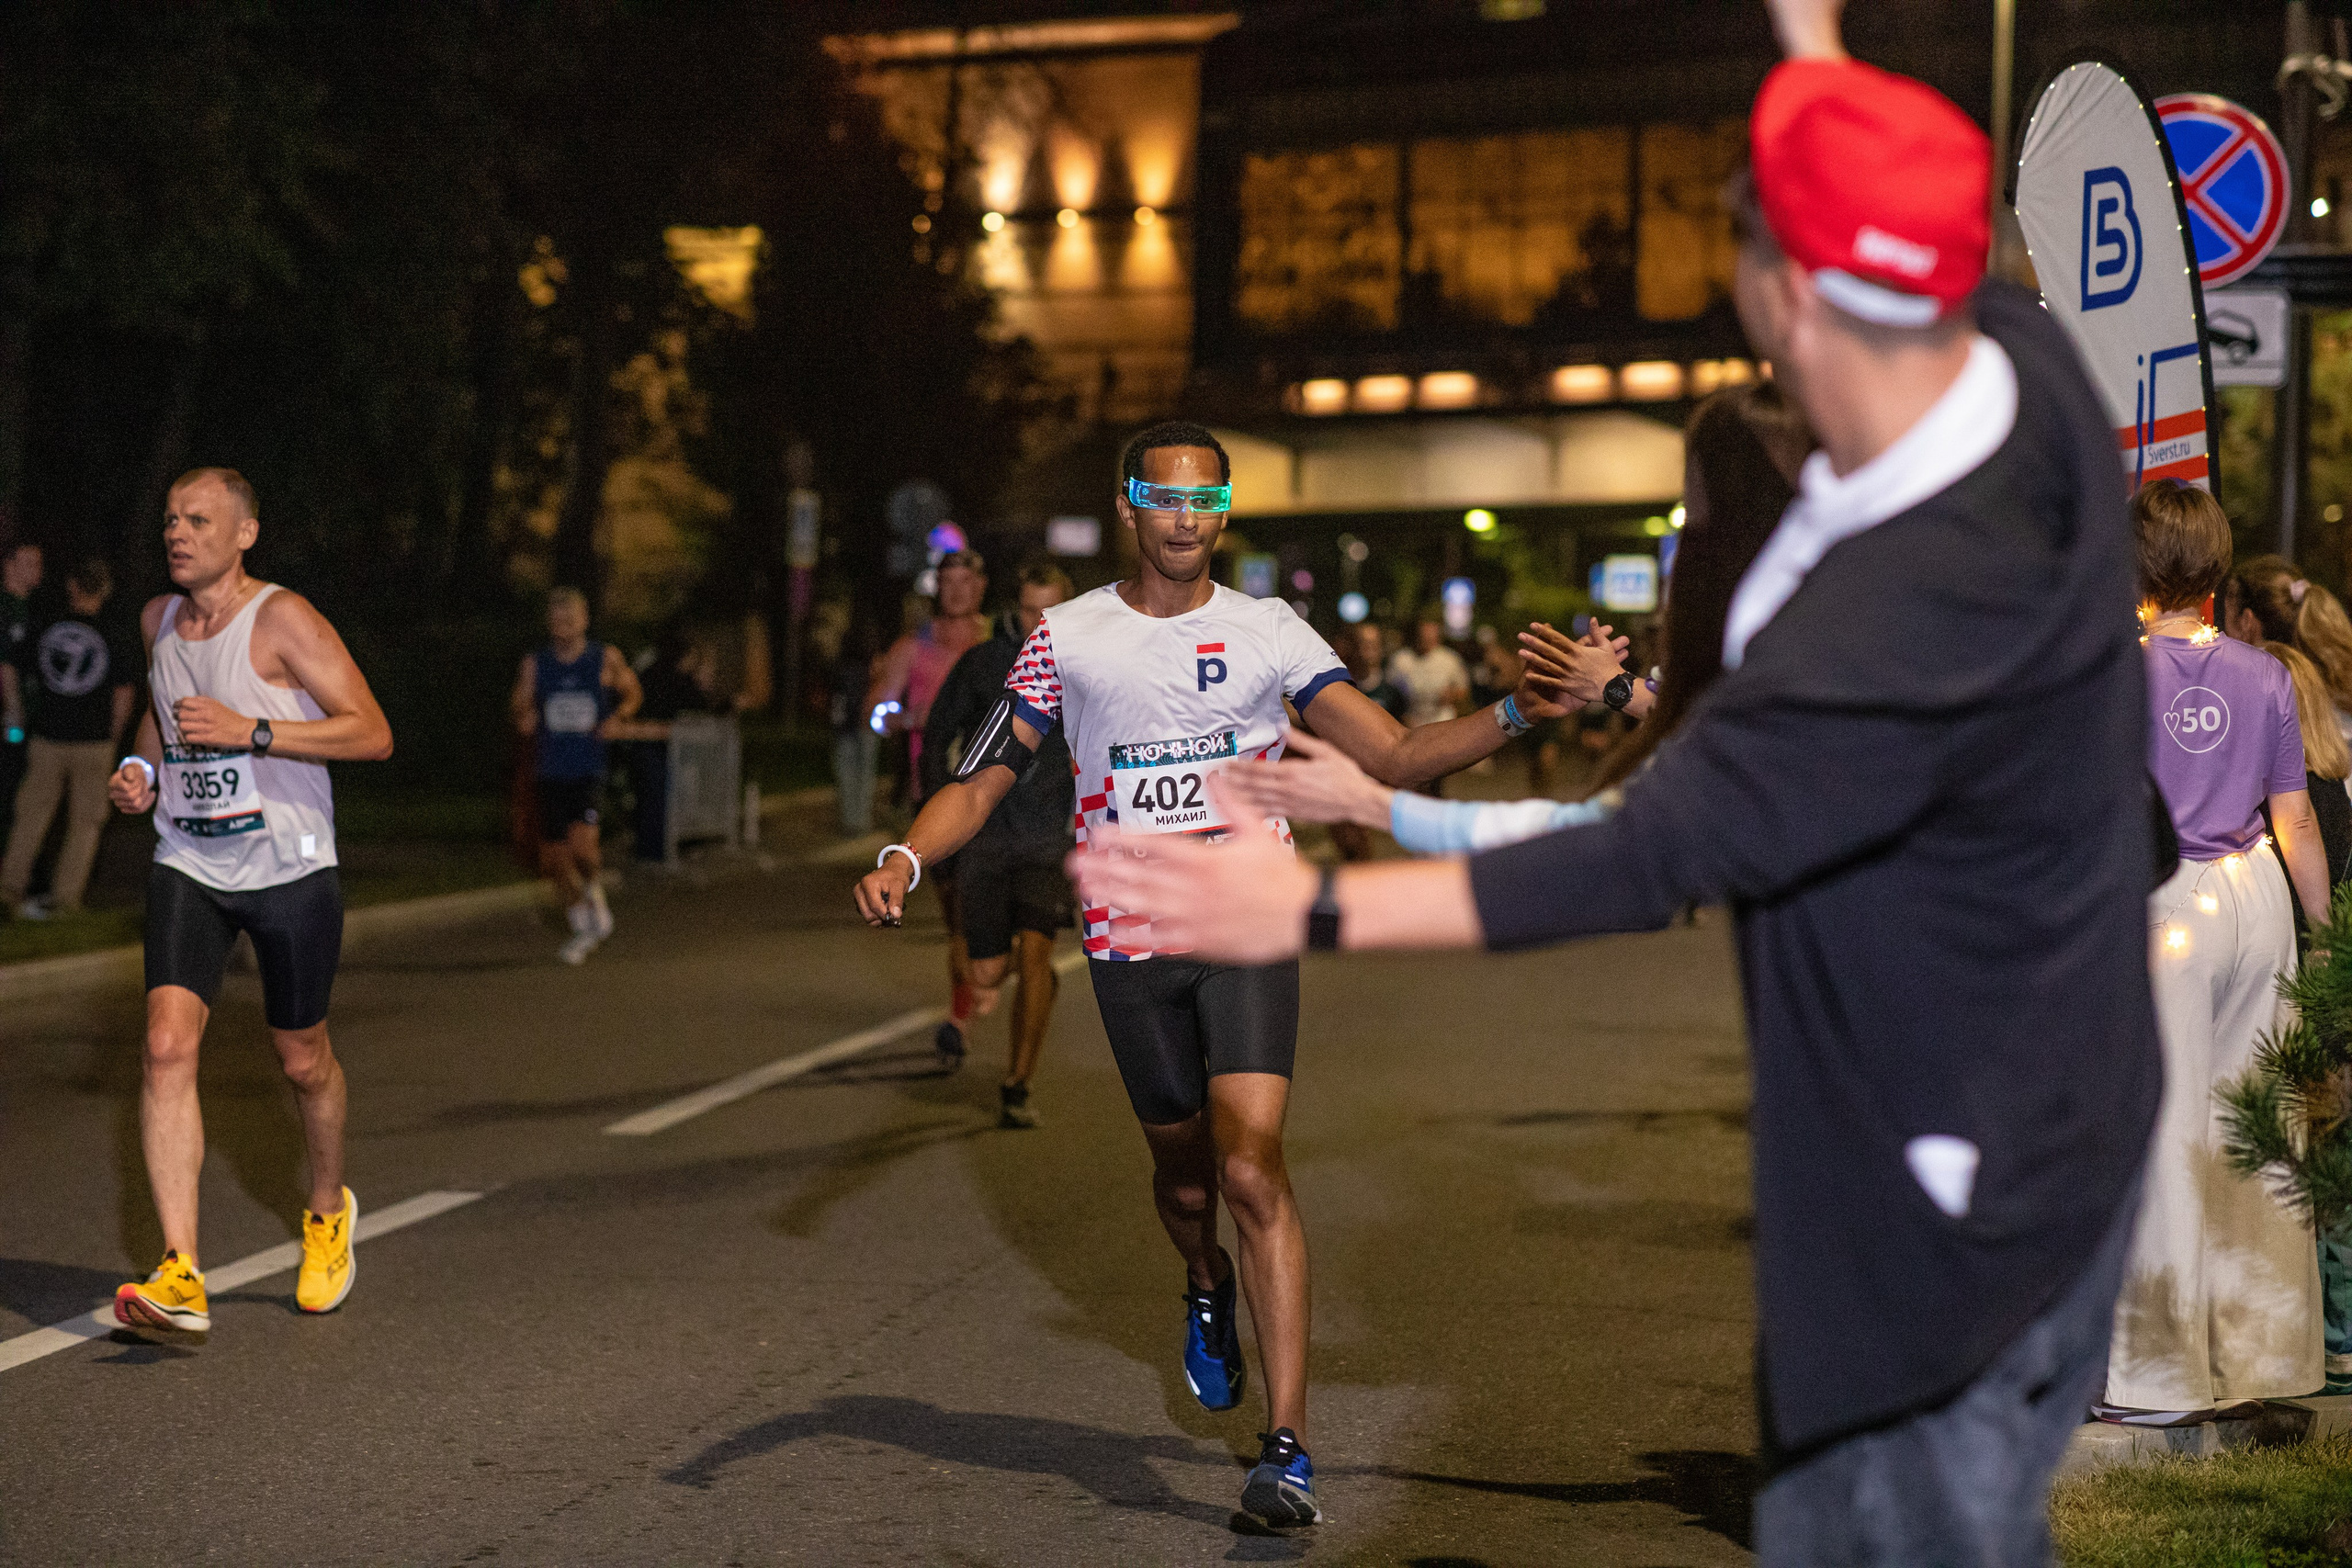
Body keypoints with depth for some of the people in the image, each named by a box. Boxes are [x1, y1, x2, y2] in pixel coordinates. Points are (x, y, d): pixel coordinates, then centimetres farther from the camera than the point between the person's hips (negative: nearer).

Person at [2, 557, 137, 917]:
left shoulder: (47, 629, 0)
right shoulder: (110, 637, -6)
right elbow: (124, 692, -4)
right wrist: (113, 736, 9)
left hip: (47, 739, 2)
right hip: (93, 741, -2)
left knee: (33, 811, 15)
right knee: (85, 821, 10)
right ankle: (64, 897, 9)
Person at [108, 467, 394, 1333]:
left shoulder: (283, 619, -12)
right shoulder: (158, 619, 6)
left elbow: (372, 734, -17)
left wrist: (252, 732, -25)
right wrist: (142, 765, 6)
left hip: (288, 867, -3)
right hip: (187, 865, 3)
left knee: (303, 1059, 11)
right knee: (167, 1044, -17)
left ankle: (328, 1210, 42)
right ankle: (181, 1278, -20)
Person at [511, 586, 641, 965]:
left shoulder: (606, 659, 1)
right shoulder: (534, 664, 4)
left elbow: (633, 692, 15)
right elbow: (518, 708, 8)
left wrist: (617, 717, -4)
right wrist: (522, 718, -16)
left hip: (591, 769, -3)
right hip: (550, 773, 3)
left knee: (584, 845, -23)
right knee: (554, 858, 6)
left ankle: (594, 892, 9)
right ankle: (582, 928, 26)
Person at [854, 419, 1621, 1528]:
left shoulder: (1267, 632, 2)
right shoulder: (1067, 637, 3)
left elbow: (1397, 755, -1)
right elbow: (980, 783, 4)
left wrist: (1520, 711, -15)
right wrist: (905, 858, -15)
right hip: (1127, 940, 2)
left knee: (1251, 1167, -17)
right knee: (1181, 1171, 13)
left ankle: (1287, 1447, -17)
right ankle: (1207, 1289, 51)